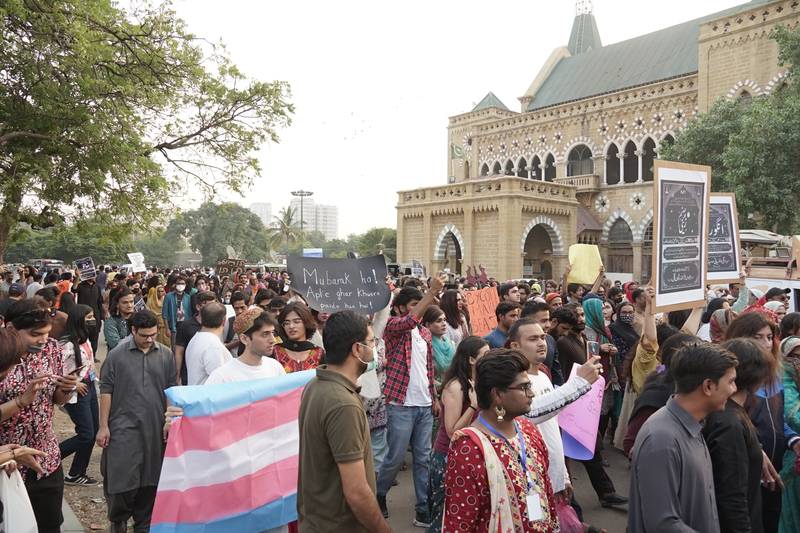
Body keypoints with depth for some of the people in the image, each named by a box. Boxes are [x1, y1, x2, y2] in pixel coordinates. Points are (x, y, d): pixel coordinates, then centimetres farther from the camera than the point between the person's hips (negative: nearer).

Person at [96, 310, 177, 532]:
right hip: (123, 428, -2)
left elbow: (170, 390, 8)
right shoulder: (117, 355, -4)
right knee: (121, 478, -1)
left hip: (154, 428, 3)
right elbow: (106, 390, -2)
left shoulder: (165, 355, 3)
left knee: (150, 479, 10)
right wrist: (103, 426, -3)